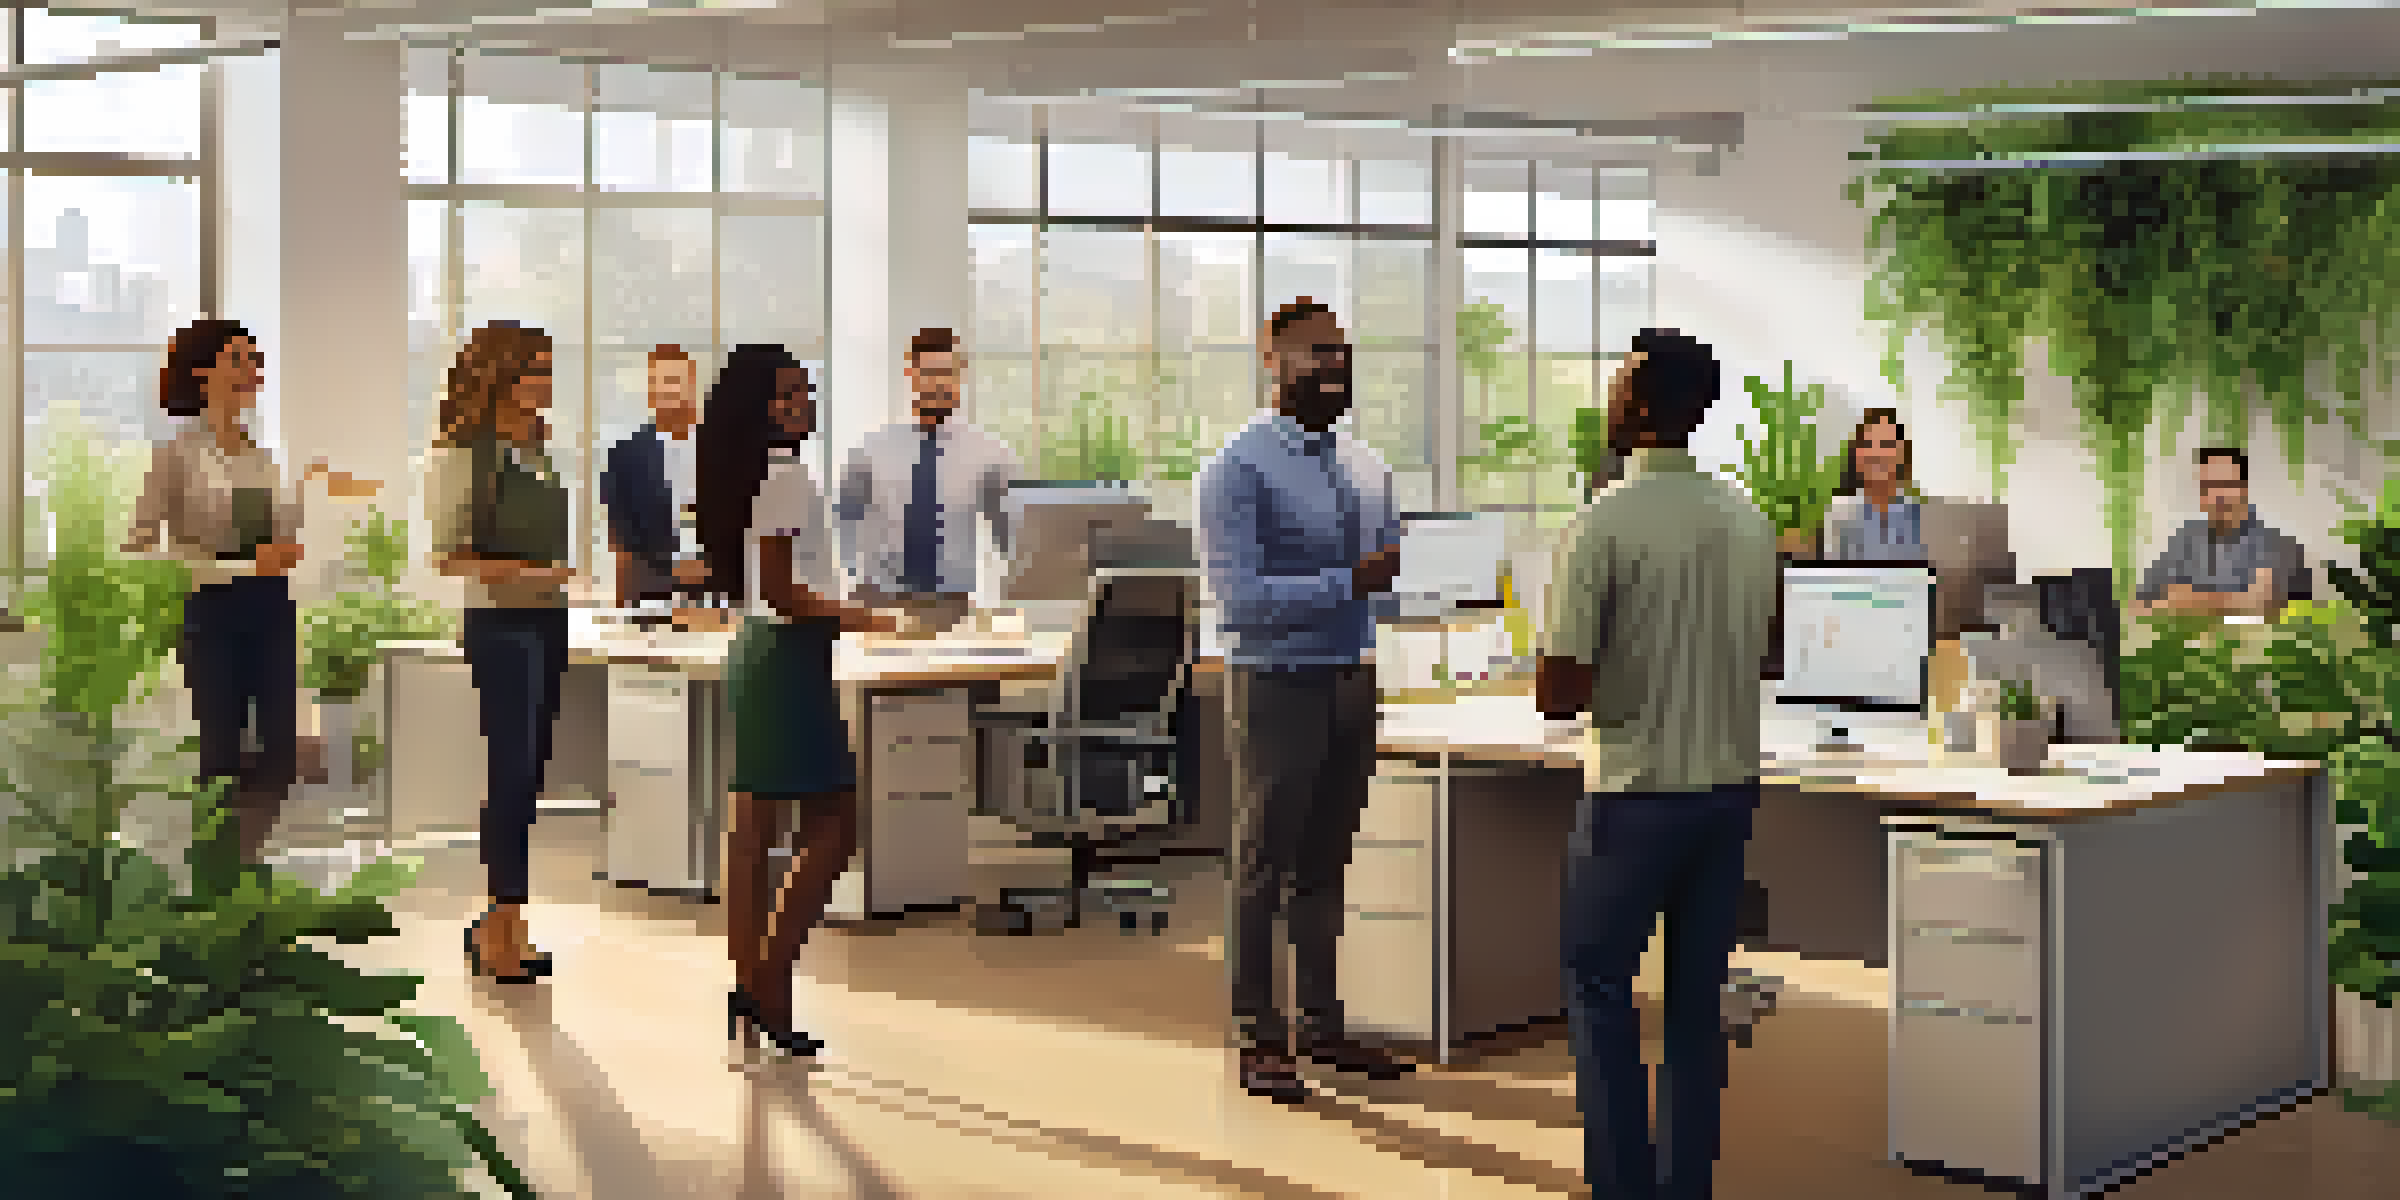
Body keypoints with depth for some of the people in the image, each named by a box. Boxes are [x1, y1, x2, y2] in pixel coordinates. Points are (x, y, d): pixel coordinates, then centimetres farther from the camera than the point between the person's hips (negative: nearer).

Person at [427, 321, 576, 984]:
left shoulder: (536, 450, 14)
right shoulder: (466, 453, -8)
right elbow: (447, 553, -12)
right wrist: (526, 573, -19)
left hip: (547, 621, 8)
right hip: (501, 624, -8)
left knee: (526, 774, 9)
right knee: (513, 771, -8)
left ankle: (499, 923, 17)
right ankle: (503, 924, -1)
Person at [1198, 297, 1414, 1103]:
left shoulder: (1367, 468, 13)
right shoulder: (1240, 468, -10)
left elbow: (1387, 573, 21)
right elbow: (1239, 594, -18)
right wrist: (1349, 582, -24)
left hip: (1354, 680, 7)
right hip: (1279, 681, -7)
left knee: (1328, 863, 15)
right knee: (1264, 866, 1)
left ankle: (1322, 1023, 24)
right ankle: (1259, 1039, 8)